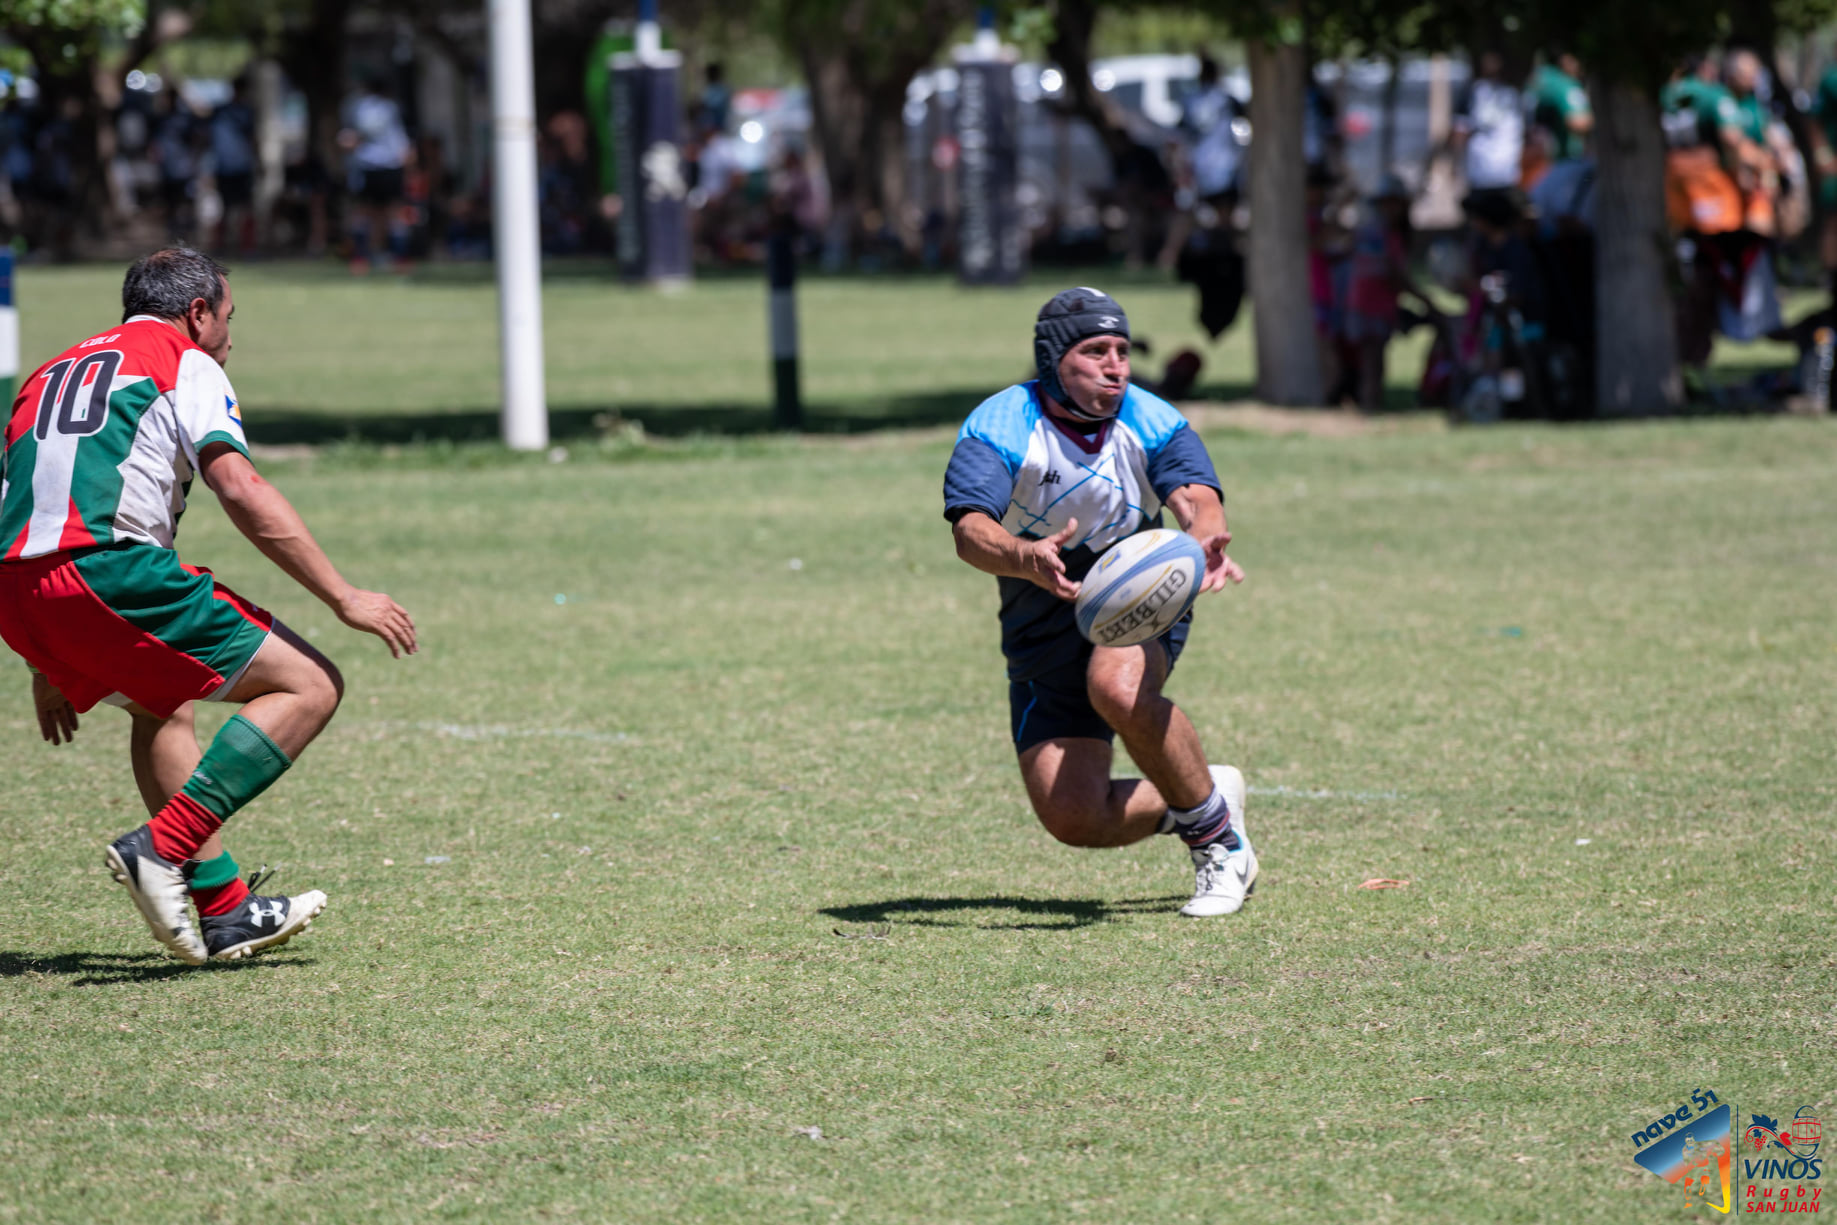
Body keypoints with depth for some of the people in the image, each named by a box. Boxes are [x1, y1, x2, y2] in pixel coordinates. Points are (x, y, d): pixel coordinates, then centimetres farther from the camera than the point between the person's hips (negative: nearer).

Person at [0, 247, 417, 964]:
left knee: (162, 708, 33)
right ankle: (163, 847, -11)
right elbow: (241, 491, -6)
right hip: (111, 568, -8)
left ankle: (225, 911, 23)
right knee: (309, 685, -1)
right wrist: (343, 597, -5)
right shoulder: (186, 365, 9)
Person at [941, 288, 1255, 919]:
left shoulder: (1153, 423, -12)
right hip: (1043, 639, 1)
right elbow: (970, 530, -34)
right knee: (1073, 818, -10)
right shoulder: (996, 430, -18)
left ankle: (1218, 835, -15)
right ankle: (1194, 801, 21)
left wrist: (1206, 542, -54)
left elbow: (1196, 499, -29)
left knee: (1118, 687, -36)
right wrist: (1026, 557, -57)